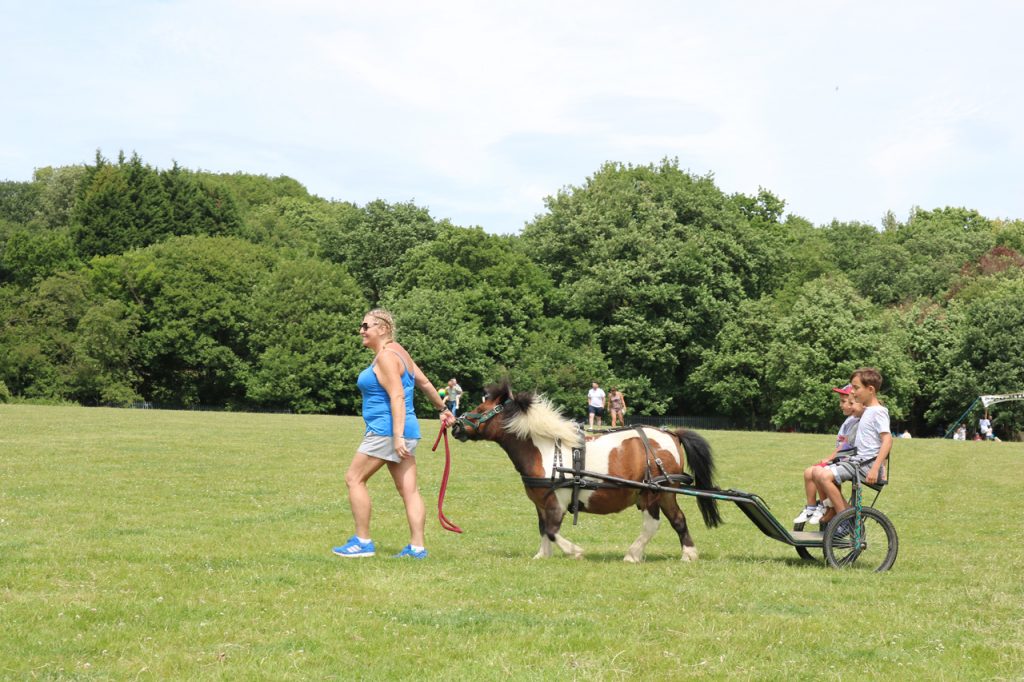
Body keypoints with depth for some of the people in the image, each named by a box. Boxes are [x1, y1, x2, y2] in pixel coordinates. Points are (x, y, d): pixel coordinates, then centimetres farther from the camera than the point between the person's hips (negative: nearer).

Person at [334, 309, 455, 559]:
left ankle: (363, 542, -2)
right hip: (406, 429, 10)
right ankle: (417, 547, 4)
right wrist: (443, 409, 34)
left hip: (385, 429, -10)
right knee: (408, 489, 6)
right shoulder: (398, 351, 16)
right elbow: (424, 382, 24)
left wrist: (398, 436, -26)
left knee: (354, 478, -3)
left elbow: (397, 397, -21)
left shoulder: (386, 357, -14)